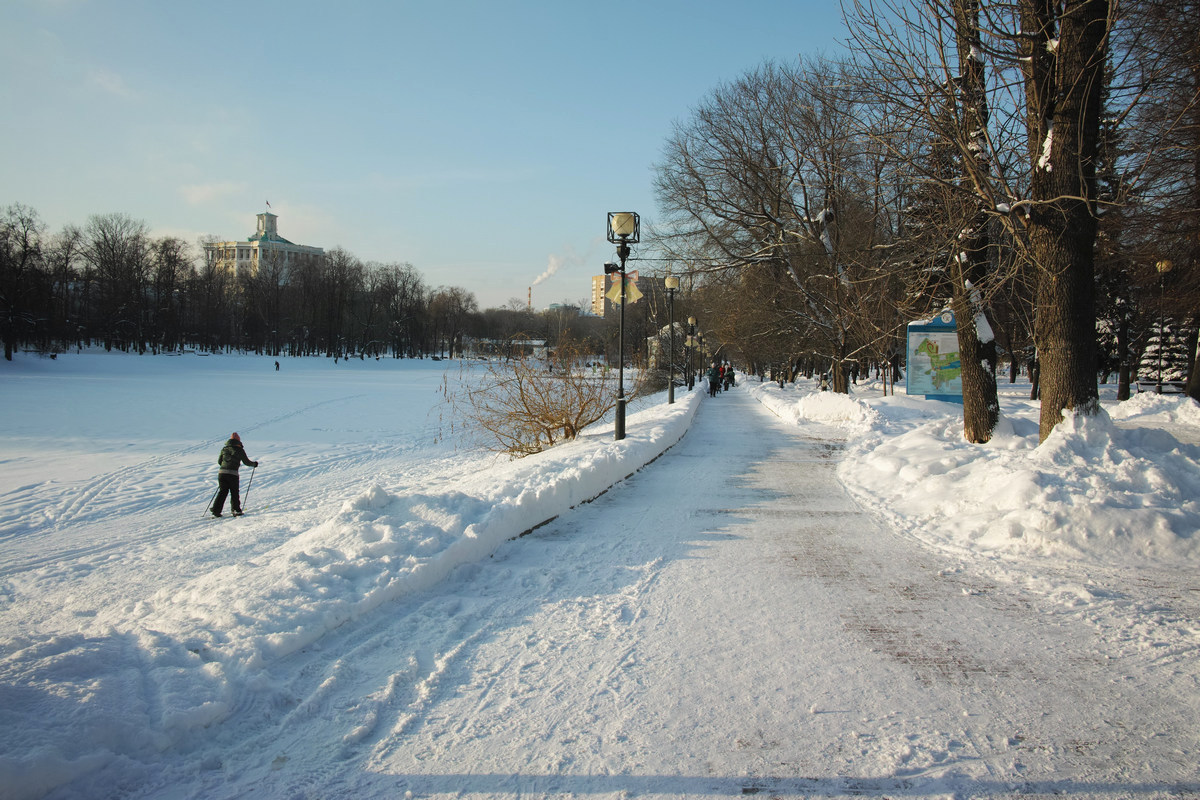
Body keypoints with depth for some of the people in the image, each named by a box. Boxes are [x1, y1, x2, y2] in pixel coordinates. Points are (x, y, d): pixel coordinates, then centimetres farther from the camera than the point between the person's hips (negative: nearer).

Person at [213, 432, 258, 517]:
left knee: (222, 492, 10)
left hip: (221, 472, 3)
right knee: (234, 493, 10)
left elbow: (219, 461, 20)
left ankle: (216, 510, 2)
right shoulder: (239, 450, 2)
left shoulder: (224, 449, 12)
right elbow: (246, 462, 7)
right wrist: (254, 464, 26)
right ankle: (236, 510, 7)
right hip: (233, 474, -3)